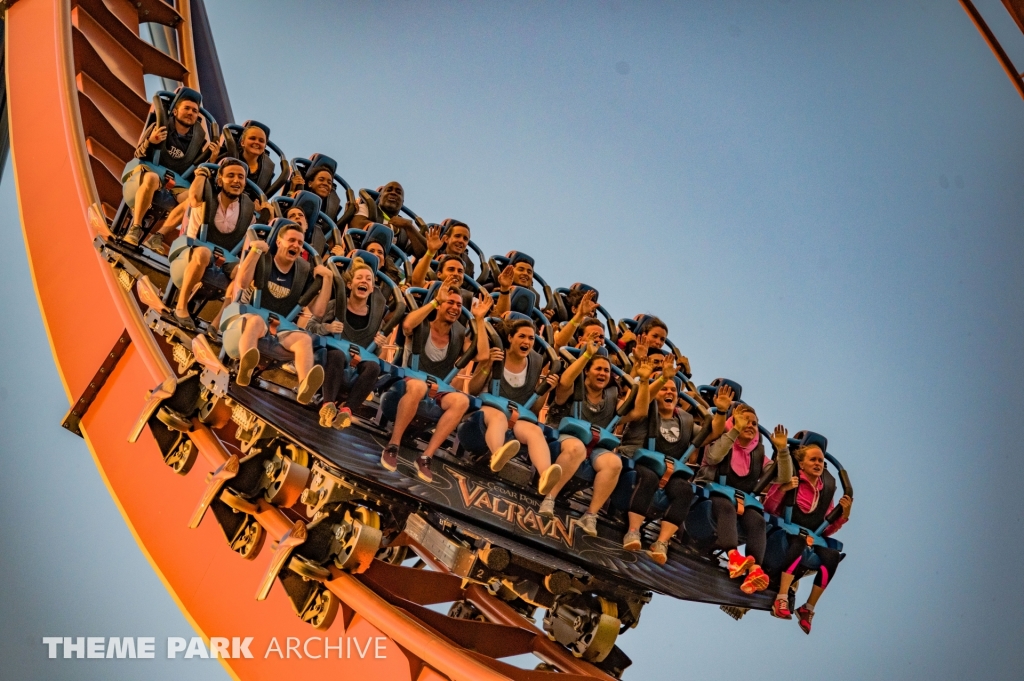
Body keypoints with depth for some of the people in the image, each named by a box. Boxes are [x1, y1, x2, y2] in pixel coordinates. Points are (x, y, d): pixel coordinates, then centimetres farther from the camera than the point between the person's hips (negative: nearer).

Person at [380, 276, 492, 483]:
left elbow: (483, 356, -4)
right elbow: (407, 324, -24)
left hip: (436, 394, 4)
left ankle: (426, 456, -30)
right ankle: (392, 446, -28)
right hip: (407, 385, -4)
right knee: (418, 385, -40)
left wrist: (479, 319, -4)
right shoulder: (421, 327, 0)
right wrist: (435, 301, -18)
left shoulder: (459, 336, 11)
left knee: (462, 400, -29)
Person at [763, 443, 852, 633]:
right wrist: (782, 489, -18)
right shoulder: (791, 479, 0)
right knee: (799, 543, -39)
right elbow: (768, 509, -4)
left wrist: (844, 514, -2)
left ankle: (808, 609, -16)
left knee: (832, 556, -27)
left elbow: (827, 528, 14)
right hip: (787, 532, -4)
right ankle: (781, 600, -41)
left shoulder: (827, 488, 13)